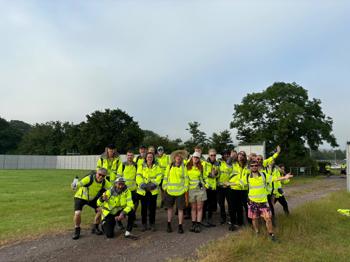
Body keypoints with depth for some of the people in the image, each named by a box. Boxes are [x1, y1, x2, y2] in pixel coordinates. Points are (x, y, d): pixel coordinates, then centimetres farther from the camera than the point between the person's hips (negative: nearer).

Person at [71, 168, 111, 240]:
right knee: (77, 213, -21)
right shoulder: (89, 178, -32)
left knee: (100, 210, -6)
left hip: (92, 199, 5)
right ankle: (77, 230, 6)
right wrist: (75, 186, -64)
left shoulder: (104, 182, -16)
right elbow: (79, 184, -41)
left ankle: (95, 228, 17)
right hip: (80, 197, -5)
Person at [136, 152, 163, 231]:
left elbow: (159, 177, -3)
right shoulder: (141, 166, 7)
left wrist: (153, 184, -16)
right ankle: (144, 224, 18)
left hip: (153, 190, 0)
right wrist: (142, 184, -18)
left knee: (152, 207, 4)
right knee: (144, 207, 6)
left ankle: (152, 224, 17)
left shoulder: (157, 167, 8)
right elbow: (138, 177, -3)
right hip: (143, 190, 0)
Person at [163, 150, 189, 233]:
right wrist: (165, 187, 6)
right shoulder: (169, 166, 6)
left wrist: (185, 188, -4)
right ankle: (169, 224, 28)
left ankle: (180, 226, 15)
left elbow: (186, 179, 2)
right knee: (170, 208, 13)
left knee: (180, 209, 3)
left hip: (180, 192, -2)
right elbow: (166, 177, 10)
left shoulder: (184, 167, 0)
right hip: (170, 191, 2)